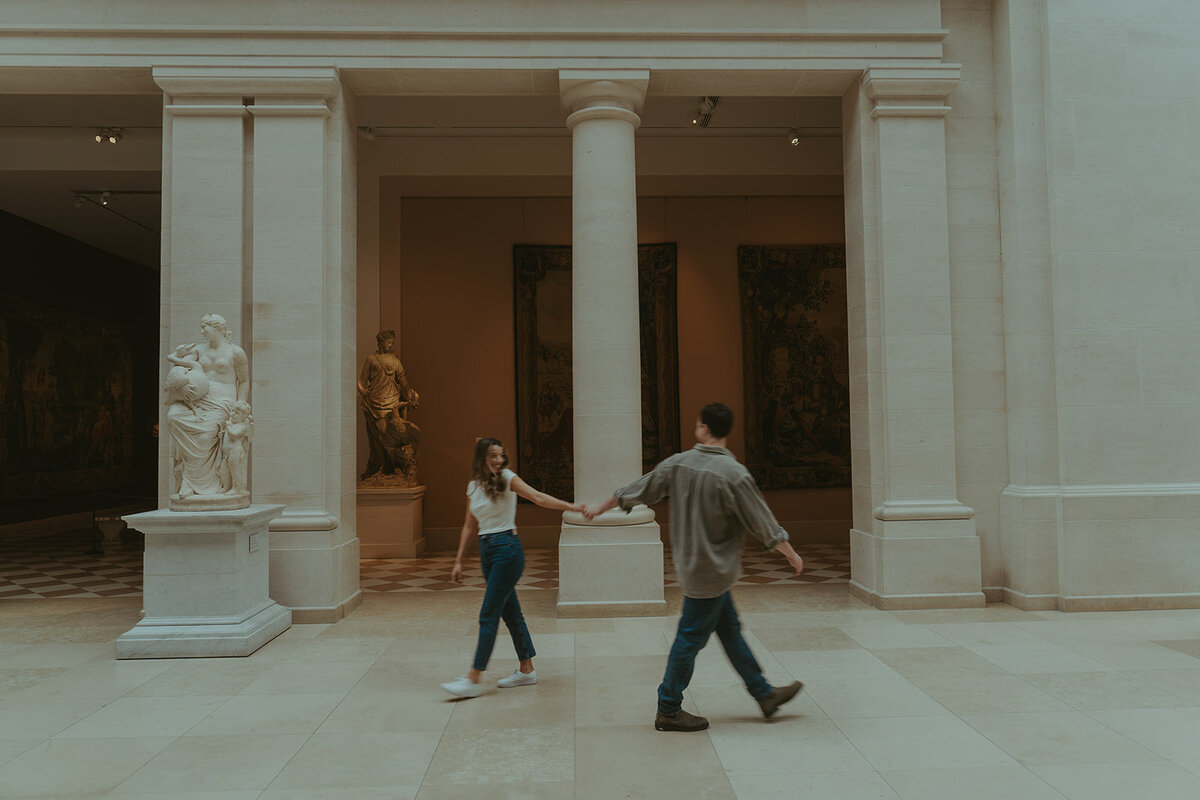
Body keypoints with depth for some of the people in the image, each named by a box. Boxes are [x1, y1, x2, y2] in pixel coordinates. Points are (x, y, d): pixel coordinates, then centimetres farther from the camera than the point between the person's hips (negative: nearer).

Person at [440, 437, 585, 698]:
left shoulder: (506, 478, -6)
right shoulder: (473, 486, 11)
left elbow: (537, 496, -18)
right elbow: (470, 526, 16)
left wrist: (570, 506, -31)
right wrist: (459, 561, 15)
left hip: (507, 549, -6)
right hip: (486, 551, 6)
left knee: (488, 615, -7)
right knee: (510, 611, 13)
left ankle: (474, 679, -2)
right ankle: (526, 670, 24)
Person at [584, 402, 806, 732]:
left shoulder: (678, 464, -3)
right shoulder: (733, 474, -20)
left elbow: (636, 490, 7)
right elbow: (764, 524, -14)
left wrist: (601, 507, 22)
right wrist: (792, 555, 0)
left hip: (690, 564, 7)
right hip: (712, 570, -7)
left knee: (730, 630, 16)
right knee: (691, 638, 3)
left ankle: (765, 694, 28)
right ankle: (668, 711, 15)